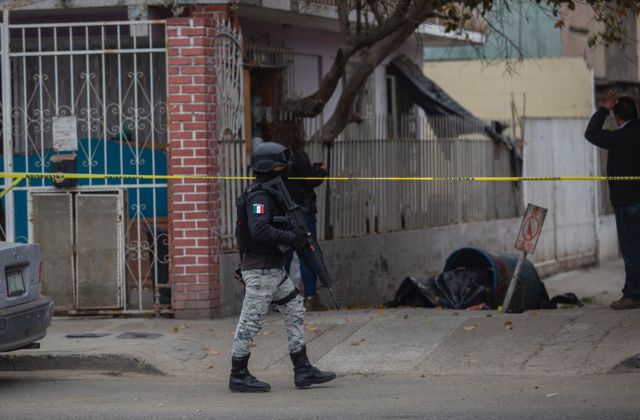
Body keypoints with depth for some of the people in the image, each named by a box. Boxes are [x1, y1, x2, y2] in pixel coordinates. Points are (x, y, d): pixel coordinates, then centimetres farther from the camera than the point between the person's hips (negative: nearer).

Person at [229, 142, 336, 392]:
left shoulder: (271, 193, 15)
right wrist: (292, 238, -25)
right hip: (260, 270, -10)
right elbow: (259, 230, -30)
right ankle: (238, 376, 4)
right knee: (251, 322, -3)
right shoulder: (258, 197, -16)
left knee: (295, 312, 10)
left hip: (274, 269, 10)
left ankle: (303, 371, 11)